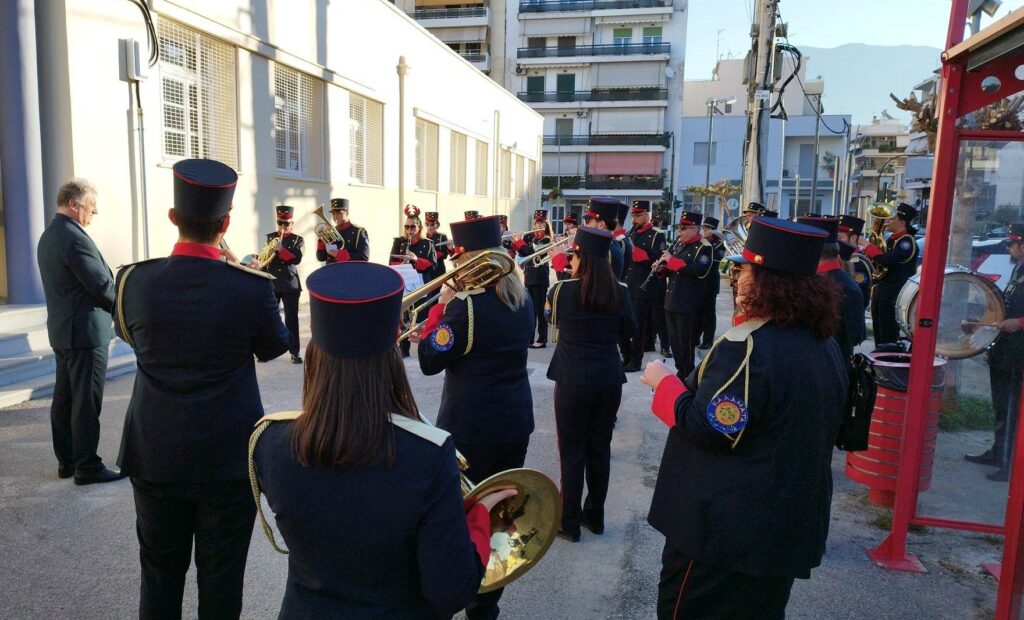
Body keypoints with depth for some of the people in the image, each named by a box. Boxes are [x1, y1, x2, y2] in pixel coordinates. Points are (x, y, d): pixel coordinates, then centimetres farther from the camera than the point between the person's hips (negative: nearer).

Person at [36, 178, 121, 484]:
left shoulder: (48, 235, 13)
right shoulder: (75, 238, -18)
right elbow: (102, 285, -19)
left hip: (61, 331, 10)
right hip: (85, 332, -10)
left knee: (65, 398, 15)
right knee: (87, 402, -4)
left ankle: (66, 460, 24)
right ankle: (87, 466, 3)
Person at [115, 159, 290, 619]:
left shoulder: (133, 280, -11)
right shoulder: (253, 288, -19)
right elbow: (274, 347, 0)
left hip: (154, 456, 3)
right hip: (229, 457, -2)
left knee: (160, 573, 20)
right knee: (221, 575, 13)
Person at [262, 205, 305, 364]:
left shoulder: (298, 240, 1)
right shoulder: (270, 237, 10)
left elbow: (297, 259, -13)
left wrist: (281, 250, -24)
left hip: (290, 284, -3)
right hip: (271, 283, 3)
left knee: (291, 318, 0)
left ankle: (295, 352, 5)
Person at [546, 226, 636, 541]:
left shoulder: (563, 289, -11)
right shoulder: (620, 292, -4)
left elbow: (551, 318, 9)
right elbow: (630, 329, 10)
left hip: (573, 379, -3)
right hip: (609, 379, 3)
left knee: (572, 451, 7)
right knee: (600, 448, 15)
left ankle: (570, 523, 15)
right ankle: (595, 515, 28)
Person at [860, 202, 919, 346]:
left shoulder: (907, 242, -14)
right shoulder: (891, 240, 14)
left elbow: (886, 260, -28)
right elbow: (877, 259, 19)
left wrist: (867, 245, -17)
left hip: (894, 295, -9)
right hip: (880, 291, 9)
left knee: (888, 336, -4)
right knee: (879, 334, 16)